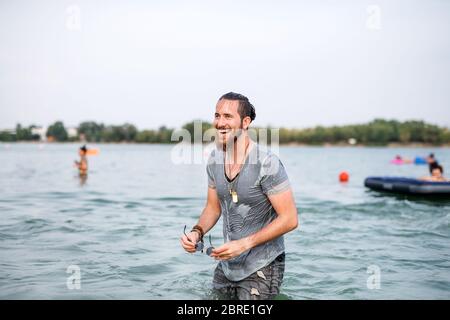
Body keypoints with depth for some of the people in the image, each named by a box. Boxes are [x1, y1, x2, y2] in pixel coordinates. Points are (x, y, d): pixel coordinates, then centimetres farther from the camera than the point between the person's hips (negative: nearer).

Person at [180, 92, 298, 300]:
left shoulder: (267, 164, -21)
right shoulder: (215, 159, 0)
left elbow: (290, 219, -20)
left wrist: (244, 244, -24)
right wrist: (197, 232, -9)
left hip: (261, 267, -6)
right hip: (226, 265, 6)